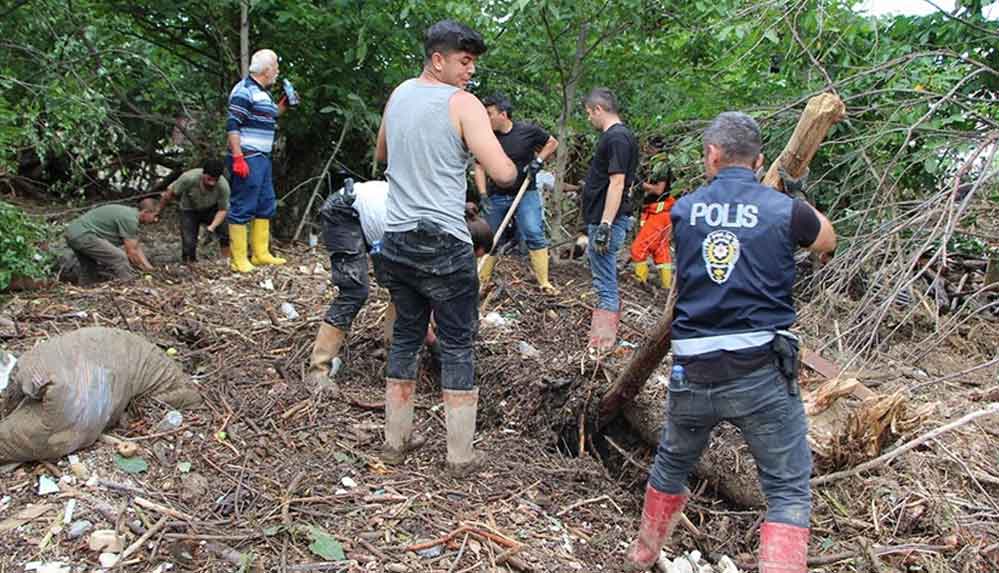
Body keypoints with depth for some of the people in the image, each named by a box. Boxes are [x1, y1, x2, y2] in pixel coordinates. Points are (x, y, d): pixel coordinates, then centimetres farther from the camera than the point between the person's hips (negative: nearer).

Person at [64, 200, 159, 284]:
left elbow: (136, 247, 17)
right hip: (82, 234, -11)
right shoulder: (130, 219, -17)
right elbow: (131, 252, -14)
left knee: (89, 271, 25)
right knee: (120, 258, -16)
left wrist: (148, 267, 10)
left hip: (74, 232, 11)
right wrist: (149, 271, -4)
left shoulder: (129, 213, 13)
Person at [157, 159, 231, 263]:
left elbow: (223, 210, -16)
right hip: (189, 210, -1)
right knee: (188, 242, -11)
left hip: (211, 210, 1)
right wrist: (159, 211, -4)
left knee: (226, 232, -19)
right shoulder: (189, 178, -34)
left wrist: (213, 226, -33)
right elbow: (170, 193, -17)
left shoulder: (224, 186, -31)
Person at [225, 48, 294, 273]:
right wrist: (238, 158, -24)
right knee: (242, 208, -6)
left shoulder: (262, 92, 17)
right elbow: (232, 126, -18)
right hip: (247, 159, -10)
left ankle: (261, 254, 23)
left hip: (262, 158, 10)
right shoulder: (244, 90, -12)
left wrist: (282, 107, 17)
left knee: (266, 205, 15)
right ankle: (239, 260, -1)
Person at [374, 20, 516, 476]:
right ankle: (460, 455, 11)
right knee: (457, 346, 4)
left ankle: (396, 441, 25)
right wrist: (513, 166, 5)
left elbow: (380, 156, 27)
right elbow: (503, 174, -17)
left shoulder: (398, 95, 11)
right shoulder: (463, 103, -10)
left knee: (405, 338, 16)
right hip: (444, 246, -6)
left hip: (396, 241, 6)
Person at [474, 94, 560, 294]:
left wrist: (539, 160, -8)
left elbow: (552, 143, 7)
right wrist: (483, 196, -10)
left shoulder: (528, 131, -9)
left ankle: (544, 282, -7)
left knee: (534, 235, -10)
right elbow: (479, 167, 0)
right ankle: (482, 280, 24)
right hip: (496, 196, 3)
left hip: (525, 194, -2)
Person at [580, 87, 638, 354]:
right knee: (606, 280, 19)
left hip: (607, 220, -11)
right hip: (602, 220, 11)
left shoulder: (617, 138, -16)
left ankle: (604, 344, 1)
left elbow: (617, 183, -22)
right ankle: (606, 333, 31)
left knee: (606, 284, -5)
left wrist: (605, 226, -25)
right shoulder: (614, 136, 15)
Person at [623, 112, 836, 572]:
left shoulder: (683, 210, 4)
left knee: (672, 464, 25)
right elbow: (828, 242, 18)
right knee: (789, 490, 8)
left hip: (692, 373, 4)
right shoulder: (786, 210, -2)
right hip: (762, 371, -3)